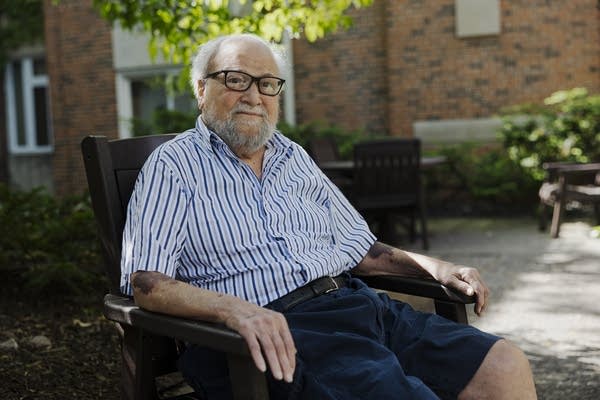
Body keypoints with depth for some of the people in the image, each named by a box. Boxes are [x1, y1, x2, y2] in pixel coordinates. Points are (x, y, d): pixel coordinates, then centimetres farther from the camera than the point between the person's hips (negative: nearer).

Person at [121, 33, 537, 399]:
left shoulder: (295, 158, 21)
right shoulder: (174, 166, 2)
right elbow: (145, 282, -9)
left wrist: (435, 266, 12)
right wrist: (235, 309, -27)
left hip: (355, 302, 7)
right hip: (276, 331, -6)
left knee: (505, 365, -10)